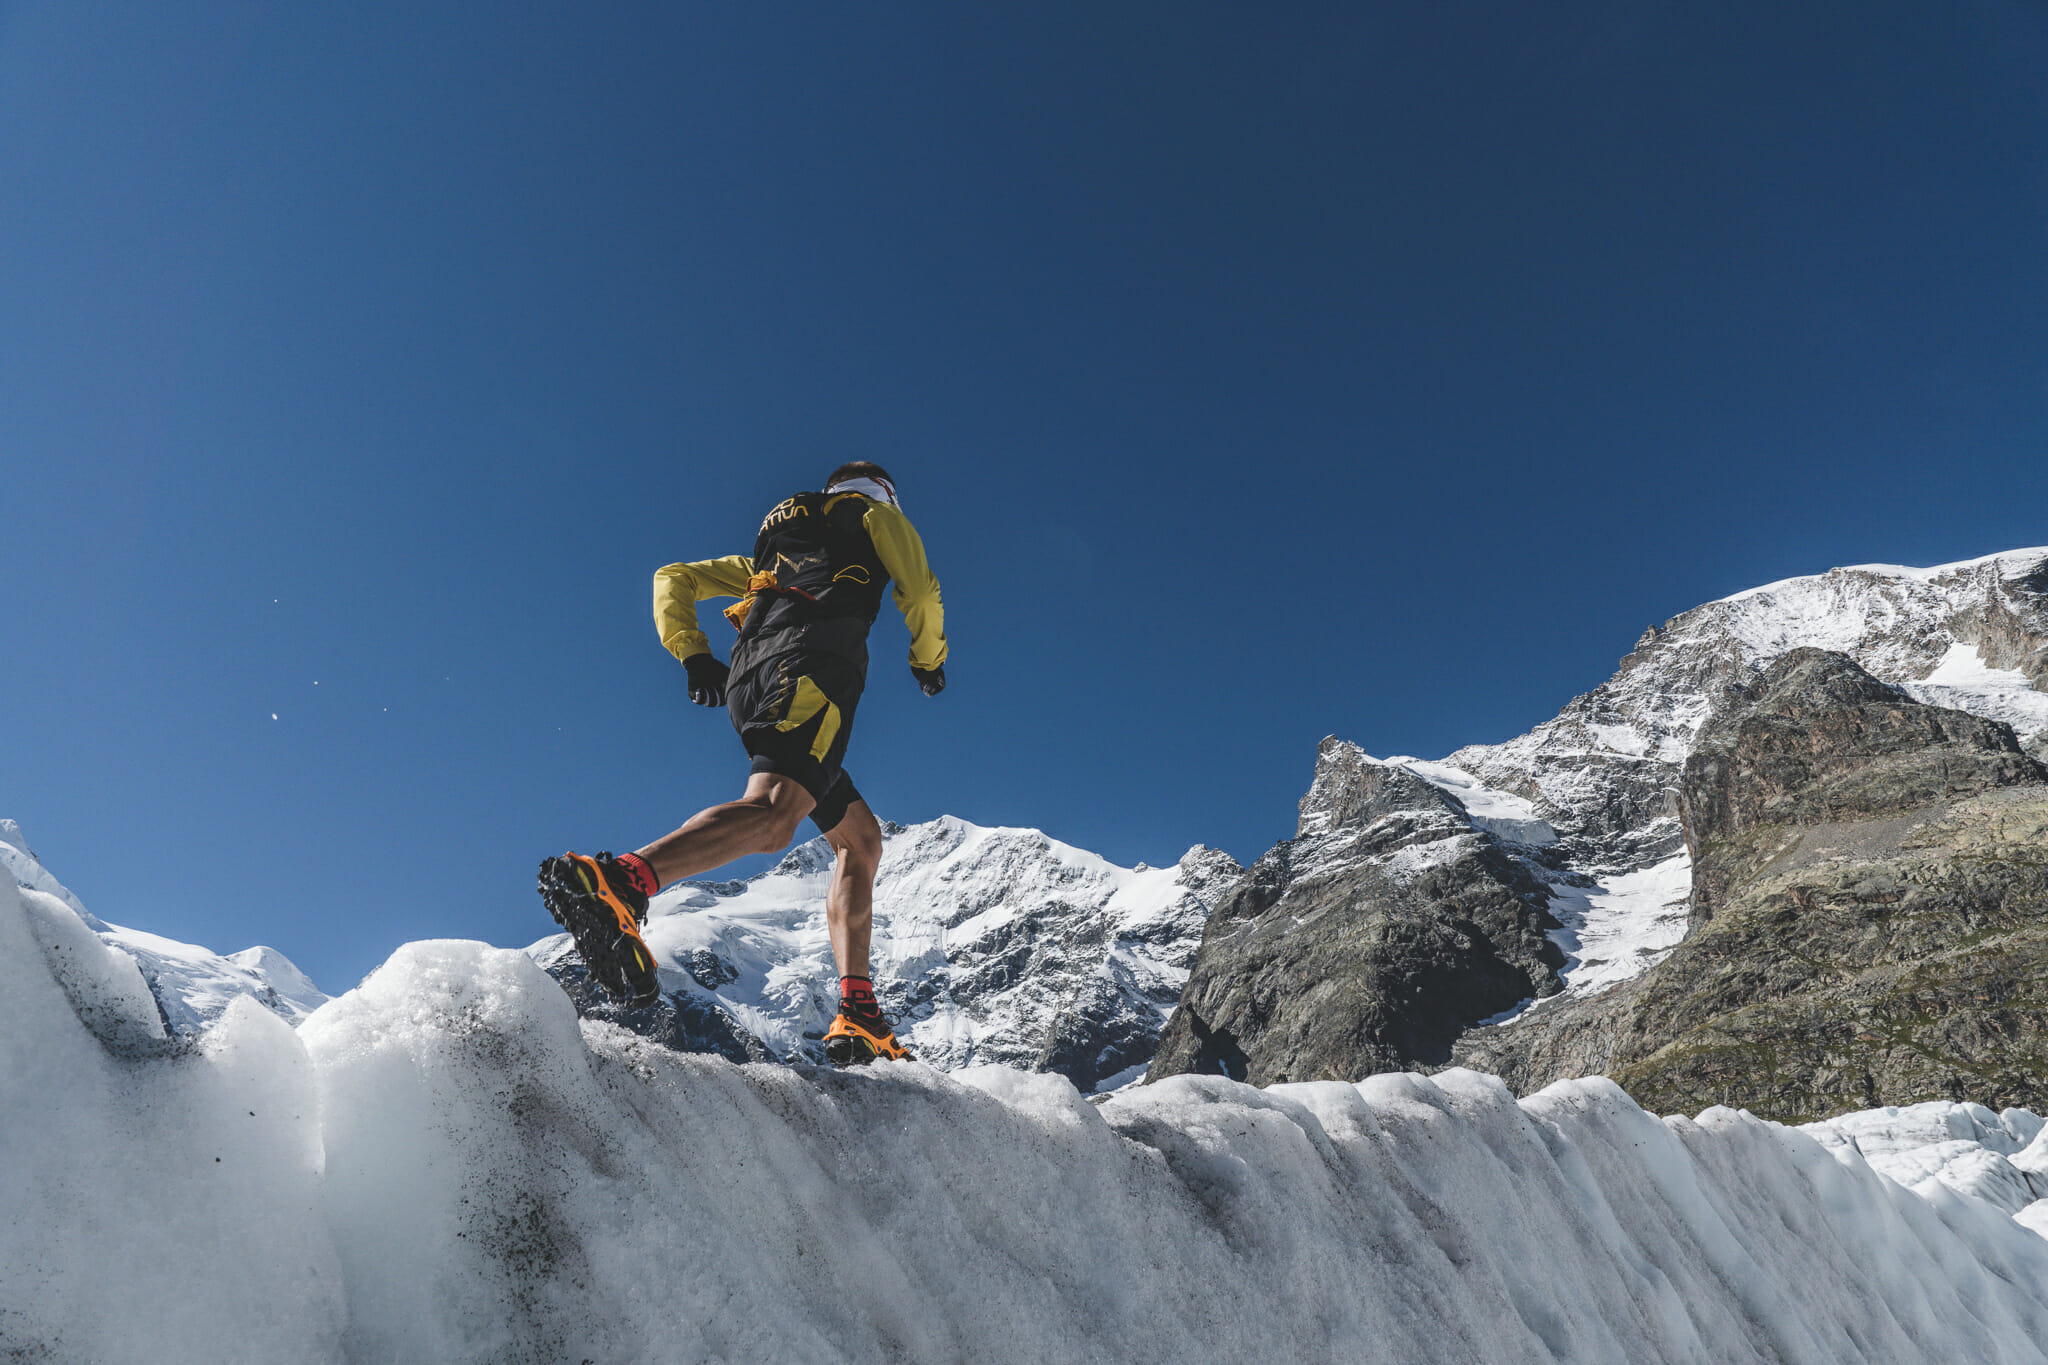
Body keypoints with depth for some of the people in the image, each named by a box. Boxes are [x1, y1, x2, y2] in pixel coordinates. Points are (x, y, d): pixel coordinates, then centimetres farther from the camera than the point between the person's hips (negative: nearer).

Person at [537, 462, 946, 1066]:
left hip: (747, 681, 7)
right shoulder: (874, 513, 25)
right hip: (810, 663, -7)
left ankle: (857, 1017, 1)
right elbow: (920, 594, 13)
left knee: (860, 837, 12)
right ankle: (615, 882, -50)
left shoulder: (768, 552, 39)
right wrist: (928, 661, 31)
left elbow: (673, 579, 33)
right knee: (775, 813, -29)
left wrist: (693, 654, 19)